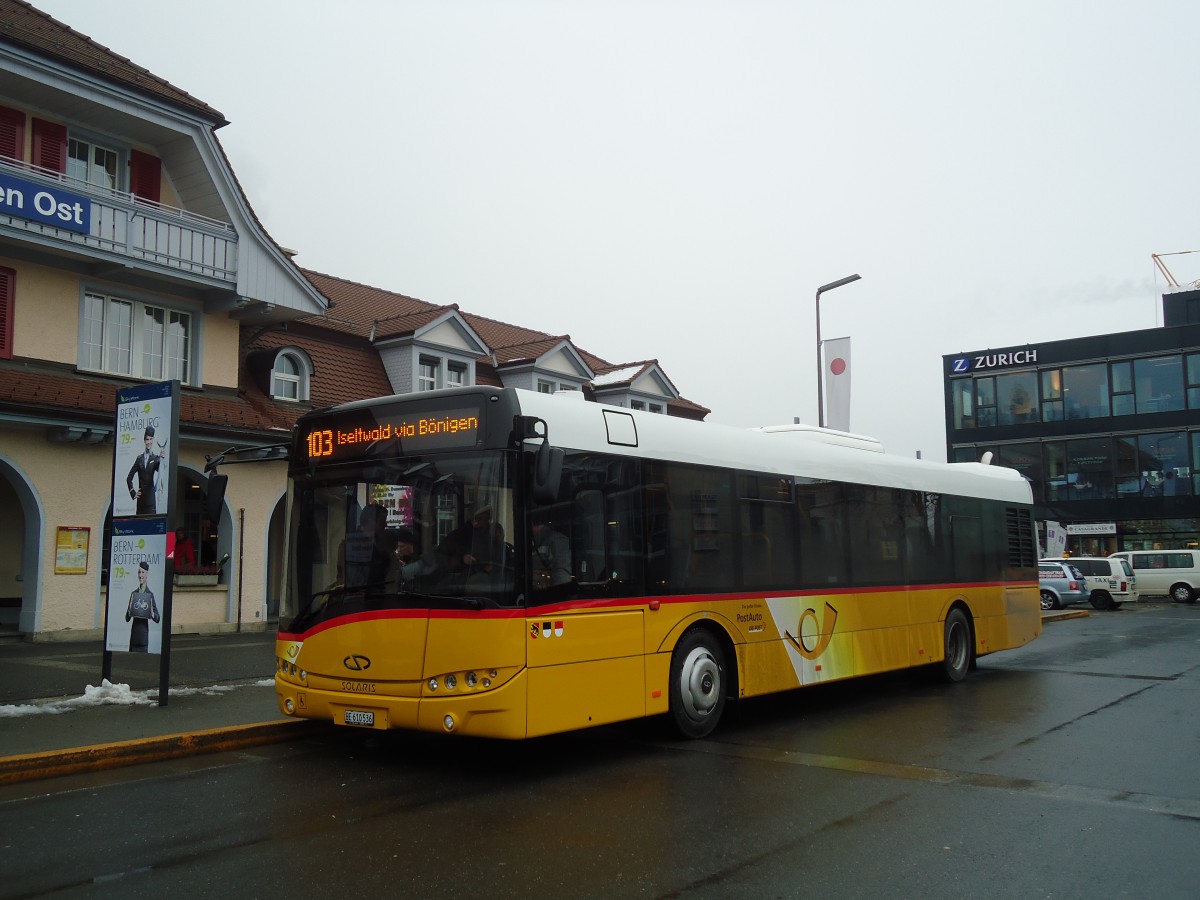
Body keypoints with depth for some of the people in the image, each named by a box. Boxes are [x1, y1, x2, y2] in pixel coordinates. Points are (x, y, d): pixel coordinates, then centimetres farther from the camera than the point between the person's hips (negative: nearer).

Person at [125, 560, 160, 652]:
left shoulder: (150, 594, -3)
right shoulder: (133, 593, 10)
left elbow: (157, 619, -3)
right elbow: (127, 618, 11)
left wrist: (152, 613, -23)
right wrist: (129, 610, -9)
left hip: (144, 631, -4)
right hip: (134, 631, 4)